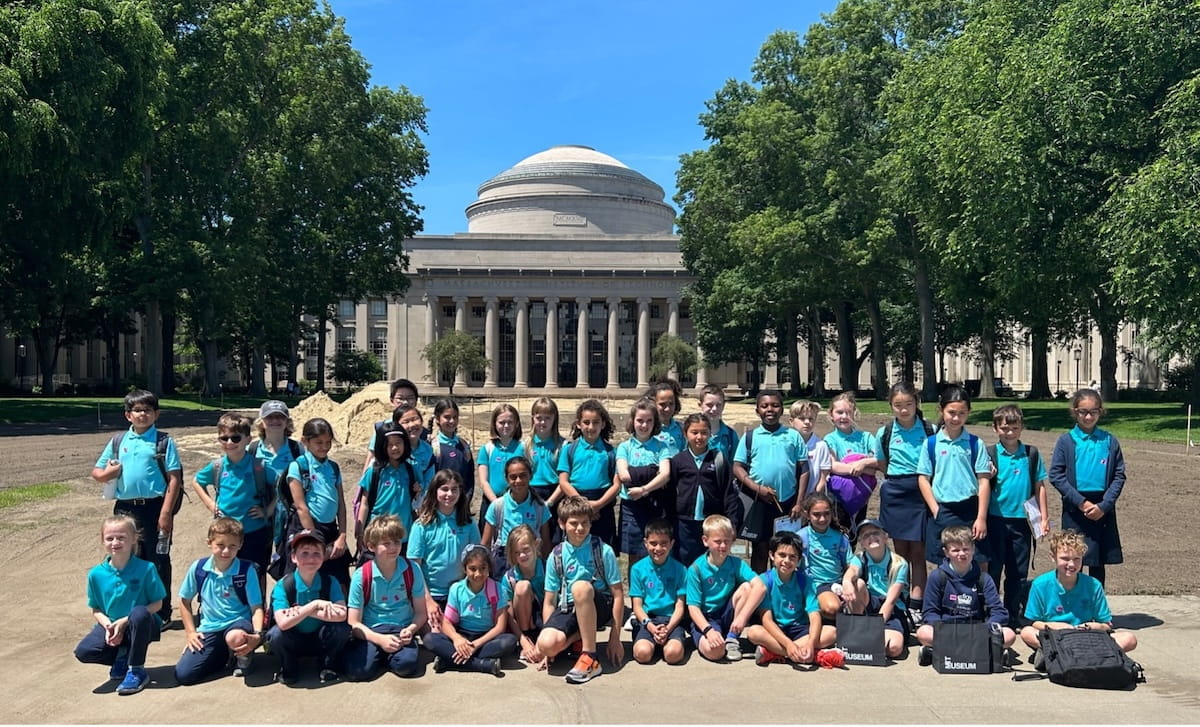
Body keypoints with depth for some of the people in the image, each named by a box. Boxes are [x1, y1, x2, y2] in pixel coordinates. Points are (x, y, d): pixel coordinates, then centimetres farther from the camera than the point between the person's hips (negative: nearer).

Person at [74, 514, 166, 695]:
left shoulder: (146, 569, -13)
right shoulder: (96, 574, -3)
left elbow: (157, 603, -10)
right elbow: (96, 610, 5)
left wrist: (125, 621, -19)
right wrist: (108, 625, -17)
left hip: (140, 626, -3)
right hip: (111, 625, 3)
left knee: (139, 613, -38)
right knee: (83, 651, -25)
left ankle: (137, 671, -17)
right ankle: (122, 656, 9)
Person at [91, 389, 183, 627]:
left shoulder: (163, 441, -2)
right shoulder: (118, 441, 11)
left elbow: (174, 478, -7)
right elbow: (97, 472, 17)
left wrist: (166, 513, -14)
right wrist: (106, 474, -8)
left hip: (154, 508, -4)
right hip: (125, 509, 4)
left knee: (158, 561, 5)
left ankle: (162, 614, 16)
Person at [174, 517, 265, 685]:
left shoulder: (247, 570, -9)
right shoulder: (198, 568, -2)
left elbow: (256, 607, -11)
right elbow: (184, 600, 13)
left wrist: (258, 635, -29)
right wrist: (190, 632, 6)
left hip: (238, 622, -3)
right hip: (209, 629, 4)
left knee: (235, 638, -40)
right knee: (183, 675, -12)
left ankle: (244, 657, -1)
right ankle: (224, 653, 16)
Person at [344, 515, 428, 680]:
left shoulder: (412, 570, -3)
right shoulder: (361, 576, -7)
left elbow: (420, 613, 4)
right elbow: (354, 623, -5)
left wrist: (410, 629, -19)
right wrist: (380, 639, -21)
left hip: (401, 630, 1)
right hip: (370, 632, -1)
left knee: (407, 664, -31)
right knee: (357, 670, -29)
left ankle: (387, 655, 3)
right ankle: (379, 653, 4)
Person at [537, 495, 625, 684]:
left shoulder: (603, 551, -5)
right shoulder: (556, 556, 3)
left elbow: (618, 594, -5)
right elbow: (549, 601, 5)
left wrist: (615, 638, -9)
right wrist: (549, 650, 0)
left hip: (599, 608, -2)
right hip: (568, 608, 3)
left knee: (580, 586, -37)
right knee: (546, 644, -31)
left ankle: (591, 659, -27)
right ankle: (582, 636, 5)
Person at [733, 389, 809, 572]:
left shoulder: (793, 436, 4)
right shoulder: (750, 437, 3)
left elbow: (803, 470, 4)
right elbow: (737, 468, 0)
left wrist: (799, 503, -1)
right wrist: (757, 488, -13)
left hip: (787, 503, 0)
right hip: (758, 502, 0)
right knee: (759, 549, 8)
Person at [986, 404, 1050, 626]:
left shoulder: (1031, 454, 4)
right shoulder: (989, 454, -2)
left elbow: (1039, 487, 8)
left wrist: (1044, 517, 5)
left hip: (1022, 521, 2)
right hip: (996, 521, -2)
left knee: (1018, 573, 9)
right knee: (992, 570, 4)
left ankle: (1013, 617, 20)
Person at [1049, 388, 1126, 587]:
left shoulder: (1109, 441, 3)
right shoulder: (1066, 441, -2)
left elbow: (1119, 476, 1)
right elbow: (1056, 475, -6)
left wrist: (1103, 505, -11)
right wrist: (1081, 502, -14)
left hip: (1102, 509, 2)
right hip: (1075, 510, -2)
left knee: (1098, 562, 10)